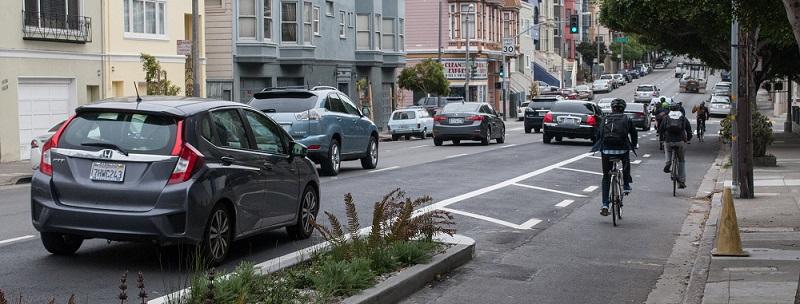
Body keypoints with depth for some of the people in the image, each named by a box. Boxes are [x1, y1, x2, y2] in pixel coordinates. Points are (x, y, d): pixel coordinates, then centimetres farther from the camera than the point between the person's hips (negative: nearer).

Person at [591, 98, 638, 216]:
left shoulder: (605, 119, 12)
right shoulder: (627, 120, 8)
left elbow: (598, 135, 12)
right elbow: (634, 135, 12)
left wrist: (600, 147, 27)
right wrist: (633, 146, 30)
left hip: (606, 150, 1)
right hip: (622, 150, -1)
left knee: (606, 177, 10)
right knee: (626, 163, 36)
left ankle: (605, 205, 1)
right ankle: (626, 185, 31)